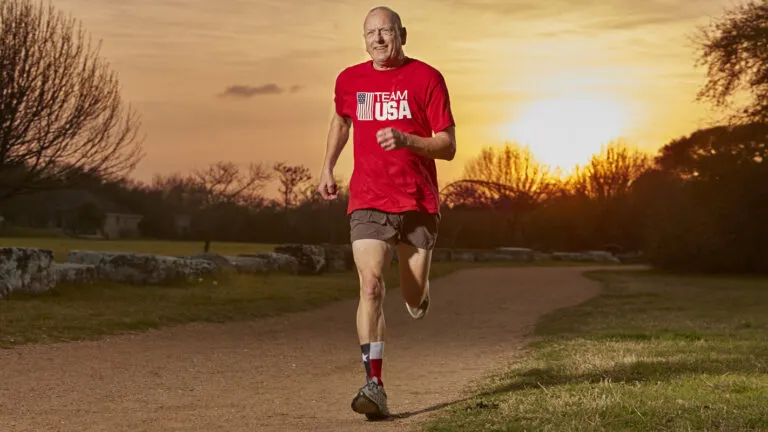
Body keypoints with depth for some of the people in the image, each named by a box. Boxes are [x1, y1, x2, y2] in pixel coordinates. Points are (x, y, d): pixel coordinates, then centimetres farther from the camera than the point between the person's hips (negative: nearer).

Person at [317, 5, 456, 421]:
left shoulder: (427, 78, -3)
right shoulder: (350, 80, 7)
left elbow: (448, 146, -5)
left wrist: (406, 140, -21)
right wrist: (327, 168, 25)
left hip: (418, 203, -1)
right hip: (368, 202, 1)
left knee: (416, 302, 8)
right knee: (370, 286, -18)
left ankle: (417, 292, 47)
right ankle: (374, 386, -20)